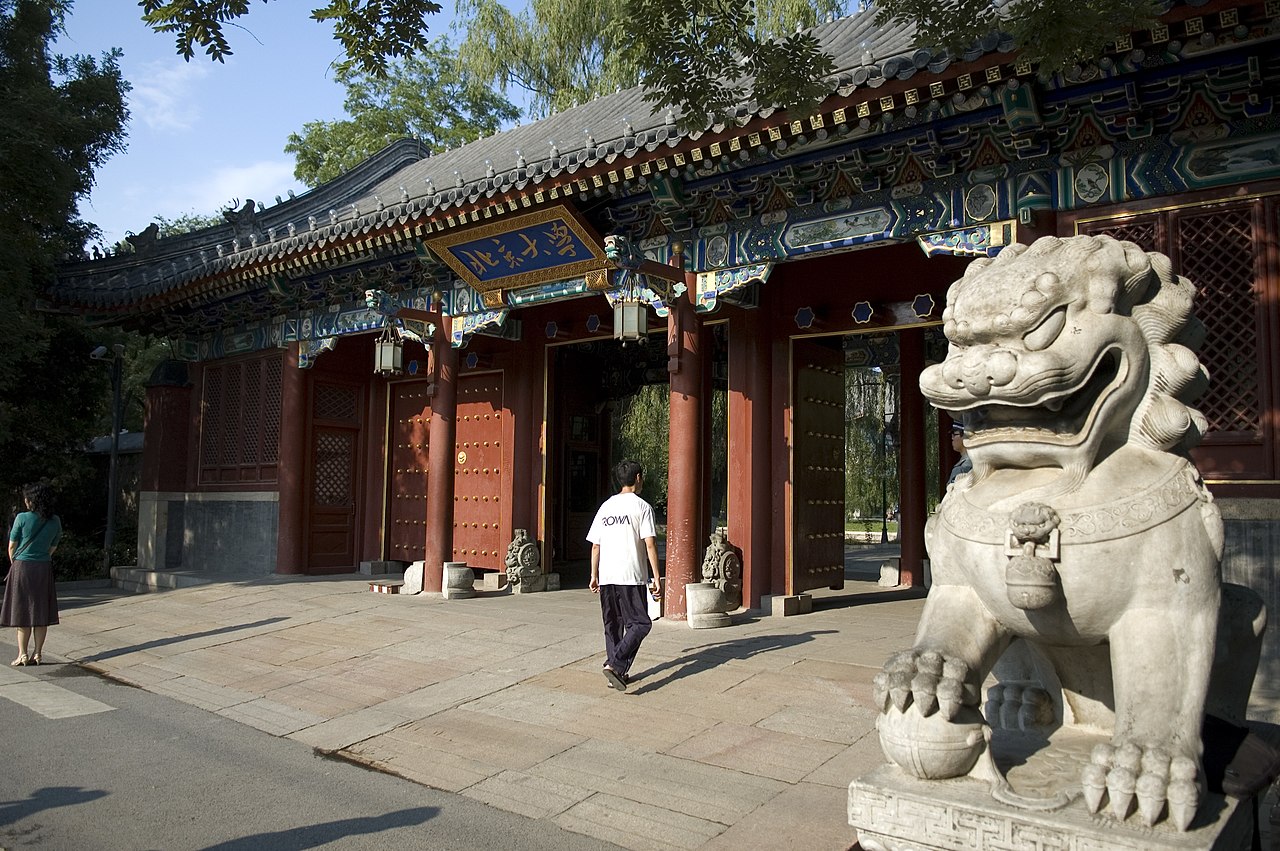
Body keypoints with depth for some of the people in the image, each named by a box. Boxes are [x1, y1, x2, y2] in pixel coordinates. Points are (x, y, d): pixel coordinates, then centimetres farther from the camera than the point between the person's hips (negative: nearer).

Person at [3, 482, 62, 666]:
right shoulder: (55, 521, 2)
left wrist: (14, 564, 14)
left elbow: (12, 546, -2)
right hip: (44, 568, 3)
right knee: (41, 613, 7)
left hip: (22, 567, -3)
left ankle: (23, 655, 6)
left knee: (22, 612, 4)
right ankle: (37, 654, 10)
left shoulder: (22, 518, -11)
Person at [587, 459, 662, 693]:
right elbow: (650, 544, -10)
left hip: (606, 577, 6)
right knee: (640, 624, 1)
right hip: (631, 577, -6)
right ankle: (614, 665, -14)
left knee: (612, 626, 14)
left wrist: (594, 575, 20)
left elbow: (595, 545, 13)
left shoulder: (606, 506, 12)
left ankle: (618, 673, 16)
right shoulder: (642, 507, -3)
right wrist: (656, 578, -7)